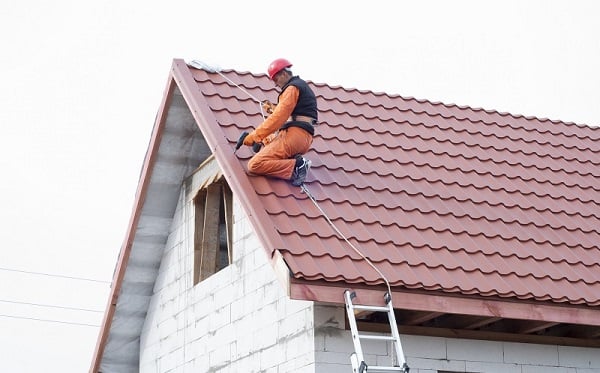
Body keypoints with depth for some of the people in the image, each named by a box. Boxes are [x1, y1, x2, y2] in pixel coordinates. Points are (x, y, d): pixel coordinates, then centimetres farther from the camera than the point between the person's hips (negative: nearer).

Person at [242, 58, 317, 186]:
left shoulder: (292, 88, -5)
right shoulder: (302, 86, 26)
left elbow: (278, 118, -14)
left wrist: (254, 136, -12)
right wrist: (272, 108, 26)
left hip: (294, 135, -10)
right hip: (304, 138, 10)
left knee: (254, 165, -17)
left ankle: (296, 166, -24)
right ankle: (294, 159, 7)